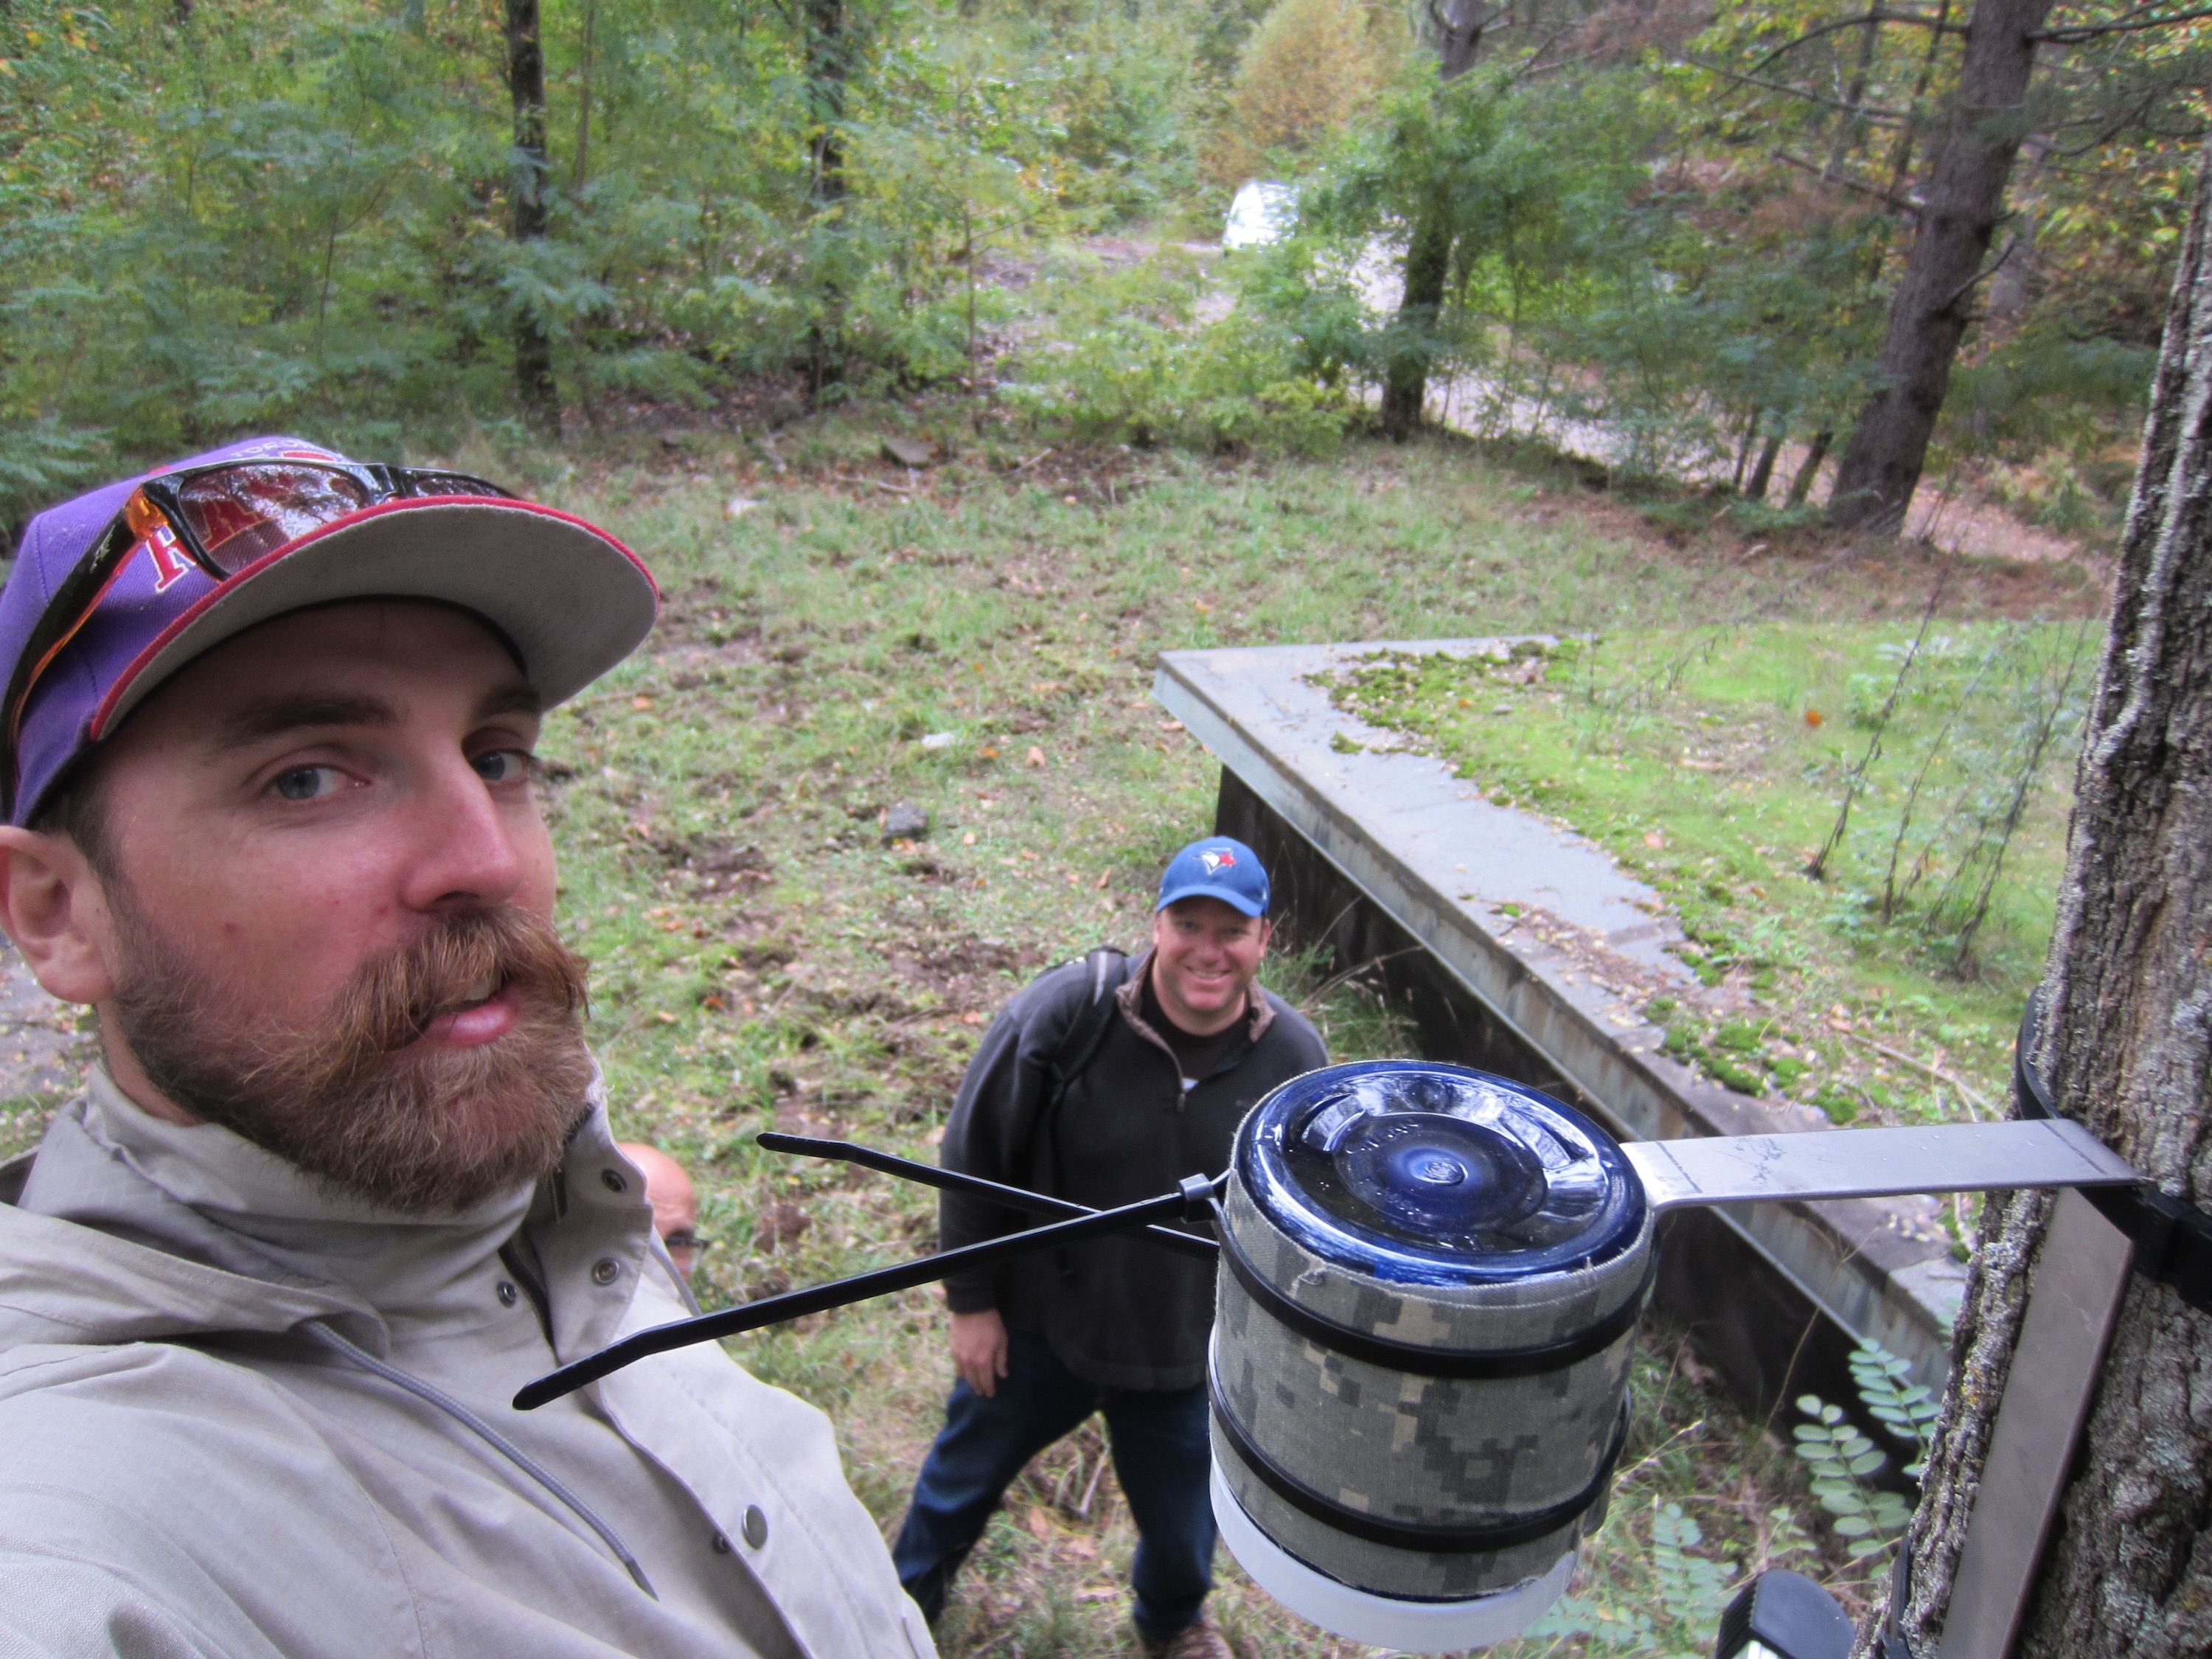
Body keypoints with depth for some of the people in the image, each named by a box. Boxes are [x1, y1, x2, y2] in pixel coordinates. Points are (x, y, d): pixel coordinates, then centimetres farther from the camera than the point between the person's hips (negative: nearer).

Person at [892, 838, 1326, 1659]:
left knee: (1181, 1521, 25)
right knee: (964, 1474, 23)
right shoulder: (1066, 1014, -25)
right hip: (1039, 1324, -1)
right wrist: (971, 1301, -8)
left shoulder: (1295, 1056, -15)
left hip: (1190, 1354, 2)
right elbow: (973, 1157, -13)